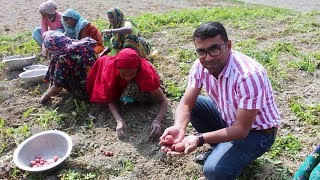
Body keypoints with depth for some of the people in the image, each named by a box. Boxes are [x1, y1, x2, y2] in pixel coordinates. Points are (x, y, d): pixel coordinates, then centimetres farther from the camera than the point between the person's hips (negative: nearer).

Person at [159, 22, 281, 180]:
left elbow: (242, 129, -30)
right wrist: (179, 128, -34)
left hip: (256, 131, -7)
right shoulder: (200, 66, -14)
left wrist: (199, 139, -41)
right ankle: (219, 148, 11)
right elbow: (186, 104, -12)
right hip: (229, 119, 7)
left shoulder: (248, 75, -35)